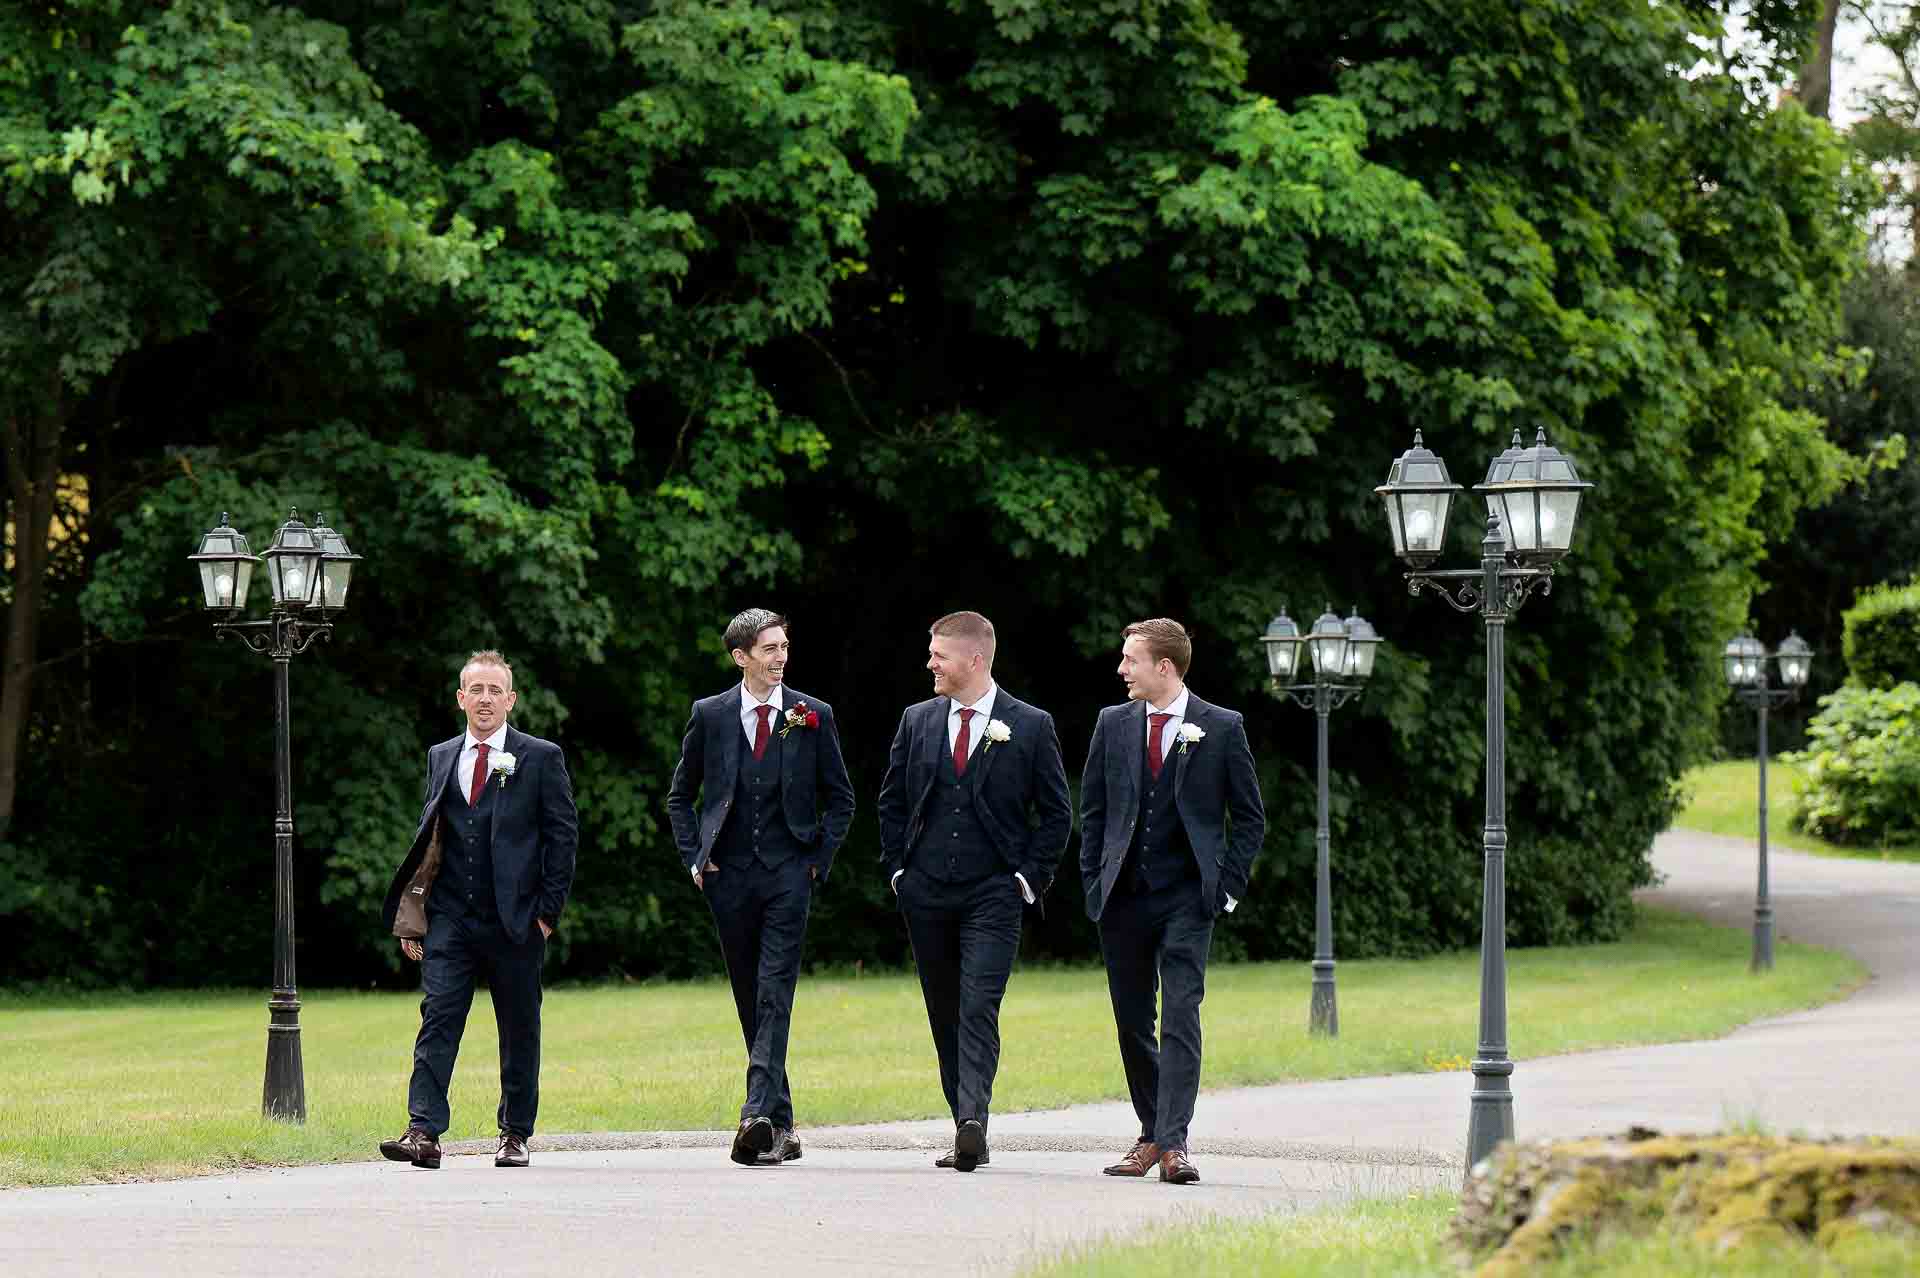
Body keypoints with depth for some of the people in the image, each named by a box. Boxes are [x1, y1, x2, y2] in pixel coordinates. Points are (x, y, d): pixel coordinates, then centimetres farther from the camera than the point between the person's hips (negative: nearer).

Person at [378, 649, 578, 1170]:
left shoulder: (541, 758, 1)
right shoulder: (441, 757, 13)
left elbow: (563, 835, 0)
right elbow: (428, 835, 16)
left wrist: (548, 911, -7)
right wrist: (412, 914, 8)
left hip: (514, 919, -2)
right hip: (449, 917, 2)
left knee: (519, 1030, 6)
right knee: (437, 1019, -10)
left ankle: (515, 1134, 17)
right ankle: (424, 1132, -15)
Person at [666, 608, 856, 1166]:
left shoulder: (813, 716, 3)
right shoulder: (710, 715, 5)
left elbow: (840, 798, 11)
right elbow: (680, 796, 14)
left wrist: (818, 858, 2)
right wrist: (694, 856, 4)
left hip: (788, 874, -2)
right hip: (728, 876, 2)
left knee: (775, 995, -15)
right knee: (750, 1000, 6)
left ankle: (759, 1114, -25)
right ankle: (781, 1127, 14)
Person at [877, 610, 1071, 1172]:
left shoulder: (1032, 727, -1)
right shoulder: (917, 721, 9)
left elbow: (1056, 812, 4)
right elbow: (892, 802, 17)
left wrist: (1030, 877, -4)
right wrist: (897, 868, 7)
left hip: (993, 894, -4)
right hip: (925, 891, 4)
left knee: (978, 1008, -17)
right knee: (944, 1014, 7)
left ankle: (973, 1121, -28)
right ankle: (967, 1132, 13)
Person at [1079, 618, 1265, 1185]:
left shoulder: (1222, 728, 0)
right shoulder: (1113, 724, 9)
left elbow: (1249, 817, 5)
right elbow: (1092, 810, 14)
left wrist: (1227, 885, -3)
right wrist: (1094, 884, 6)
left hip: (1187, 899, -4)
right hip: (1123, 899, 4)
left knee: (1181, 1020, -13)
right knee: (1132, 1023, 8)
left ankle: (1173, 1142, -17)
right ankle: (1151, 1133, 21)